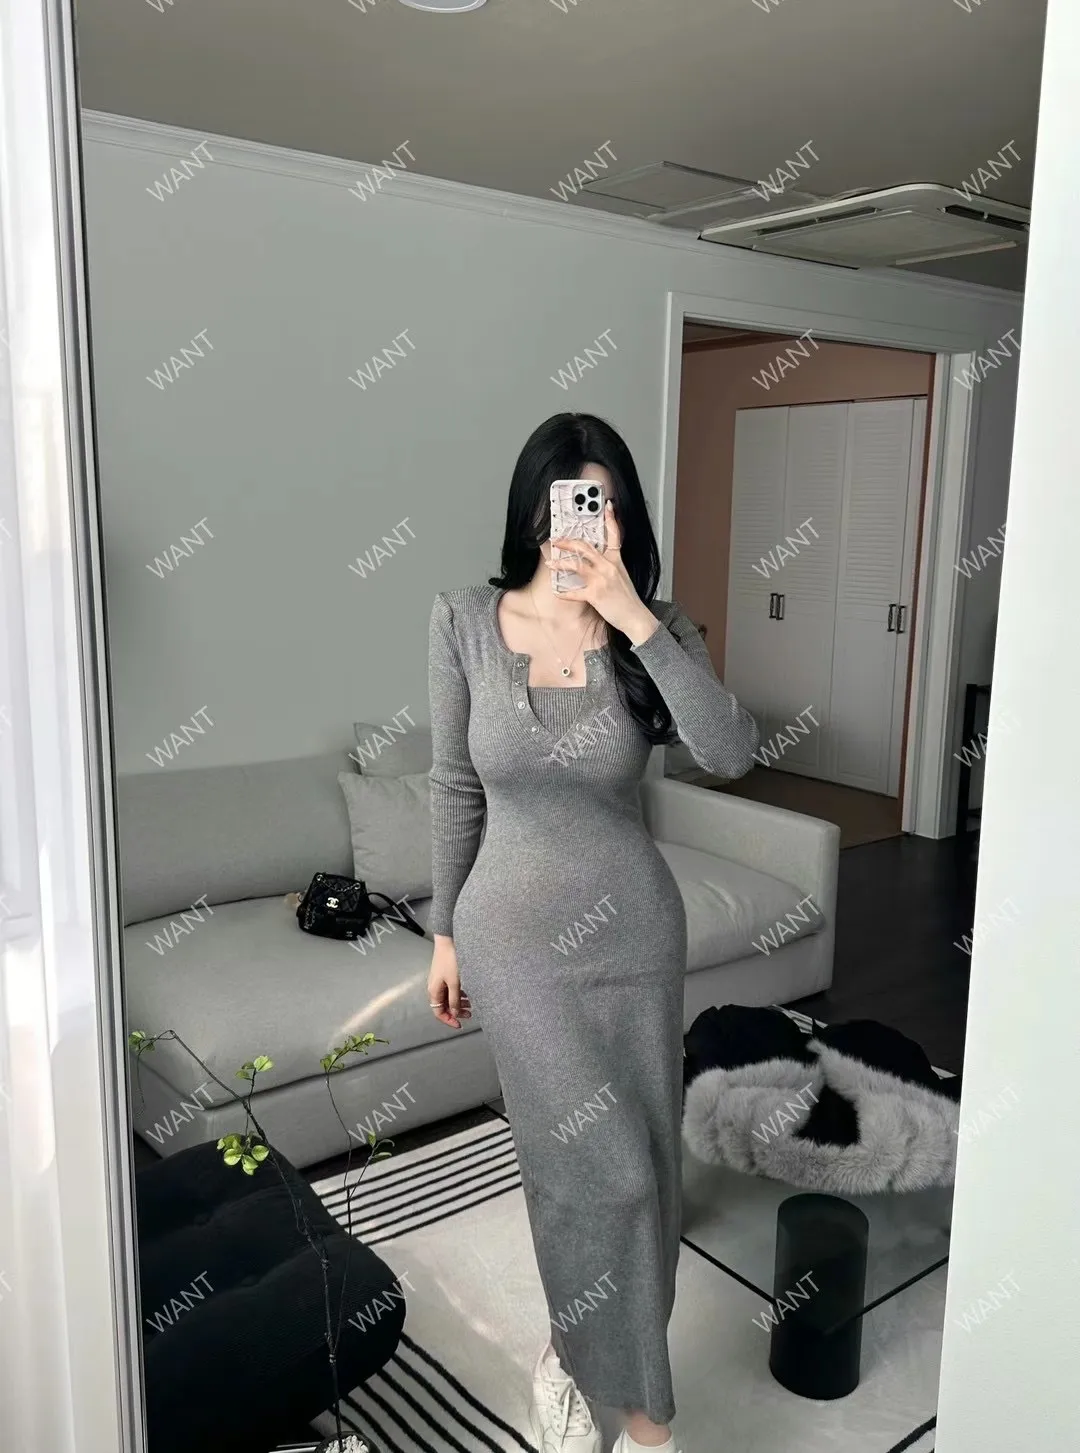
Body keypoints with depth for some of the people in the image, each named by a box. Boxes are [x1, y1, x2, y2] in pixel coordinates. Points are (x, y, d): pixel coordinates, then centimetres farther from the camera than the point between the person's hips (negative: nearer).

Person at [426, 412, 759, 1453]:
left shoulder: (654, 628, -7)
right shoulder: (465, 621, -8)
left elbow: (731, 754, -22)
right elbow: (455, 786, 0)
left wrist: (633, 618, -28)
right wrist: (446, 932, 4)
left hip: (634, 931, 2)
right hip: (516, 934, -1)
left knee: (640, 1162, 13)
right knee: (603, 1167, -2)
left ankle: (576, 1349, 42)